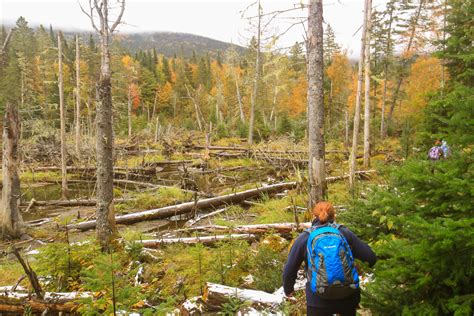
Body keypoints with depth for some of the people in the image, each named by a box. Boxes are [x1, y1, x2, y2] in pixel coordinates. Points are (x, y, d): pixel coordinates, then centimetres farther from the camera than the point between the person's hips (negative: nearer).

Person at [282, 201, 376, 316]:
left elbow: (289, 270, 1)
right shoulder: (344, 233, 1)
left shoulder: (304, 238, -1)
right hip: (348, 295, 2)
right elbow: (371, 258, 1)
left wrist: (288, 289, 19)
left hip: (318, 300, -2)